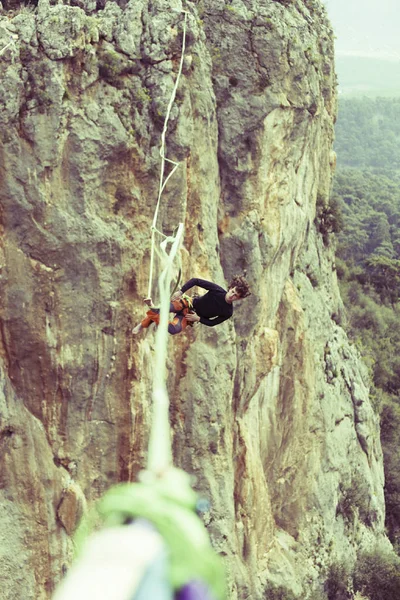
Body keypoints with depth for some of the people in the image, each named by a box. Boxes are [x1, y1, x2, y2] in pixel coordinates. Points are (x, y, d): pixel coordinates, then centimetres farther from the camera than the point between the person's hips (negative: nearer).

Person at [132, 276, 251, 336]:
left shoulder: (228, 312, -10)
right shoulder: (218, 290, -16)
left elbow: (211, 323, -1)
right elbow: (196, 281, -13)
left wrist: (198, 319, -17)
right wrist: (180, 291, -22)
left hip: (192, 317, 1)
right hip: (189, 303, -1)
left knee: (173, 329, -28)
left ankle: (153, 315, -3)